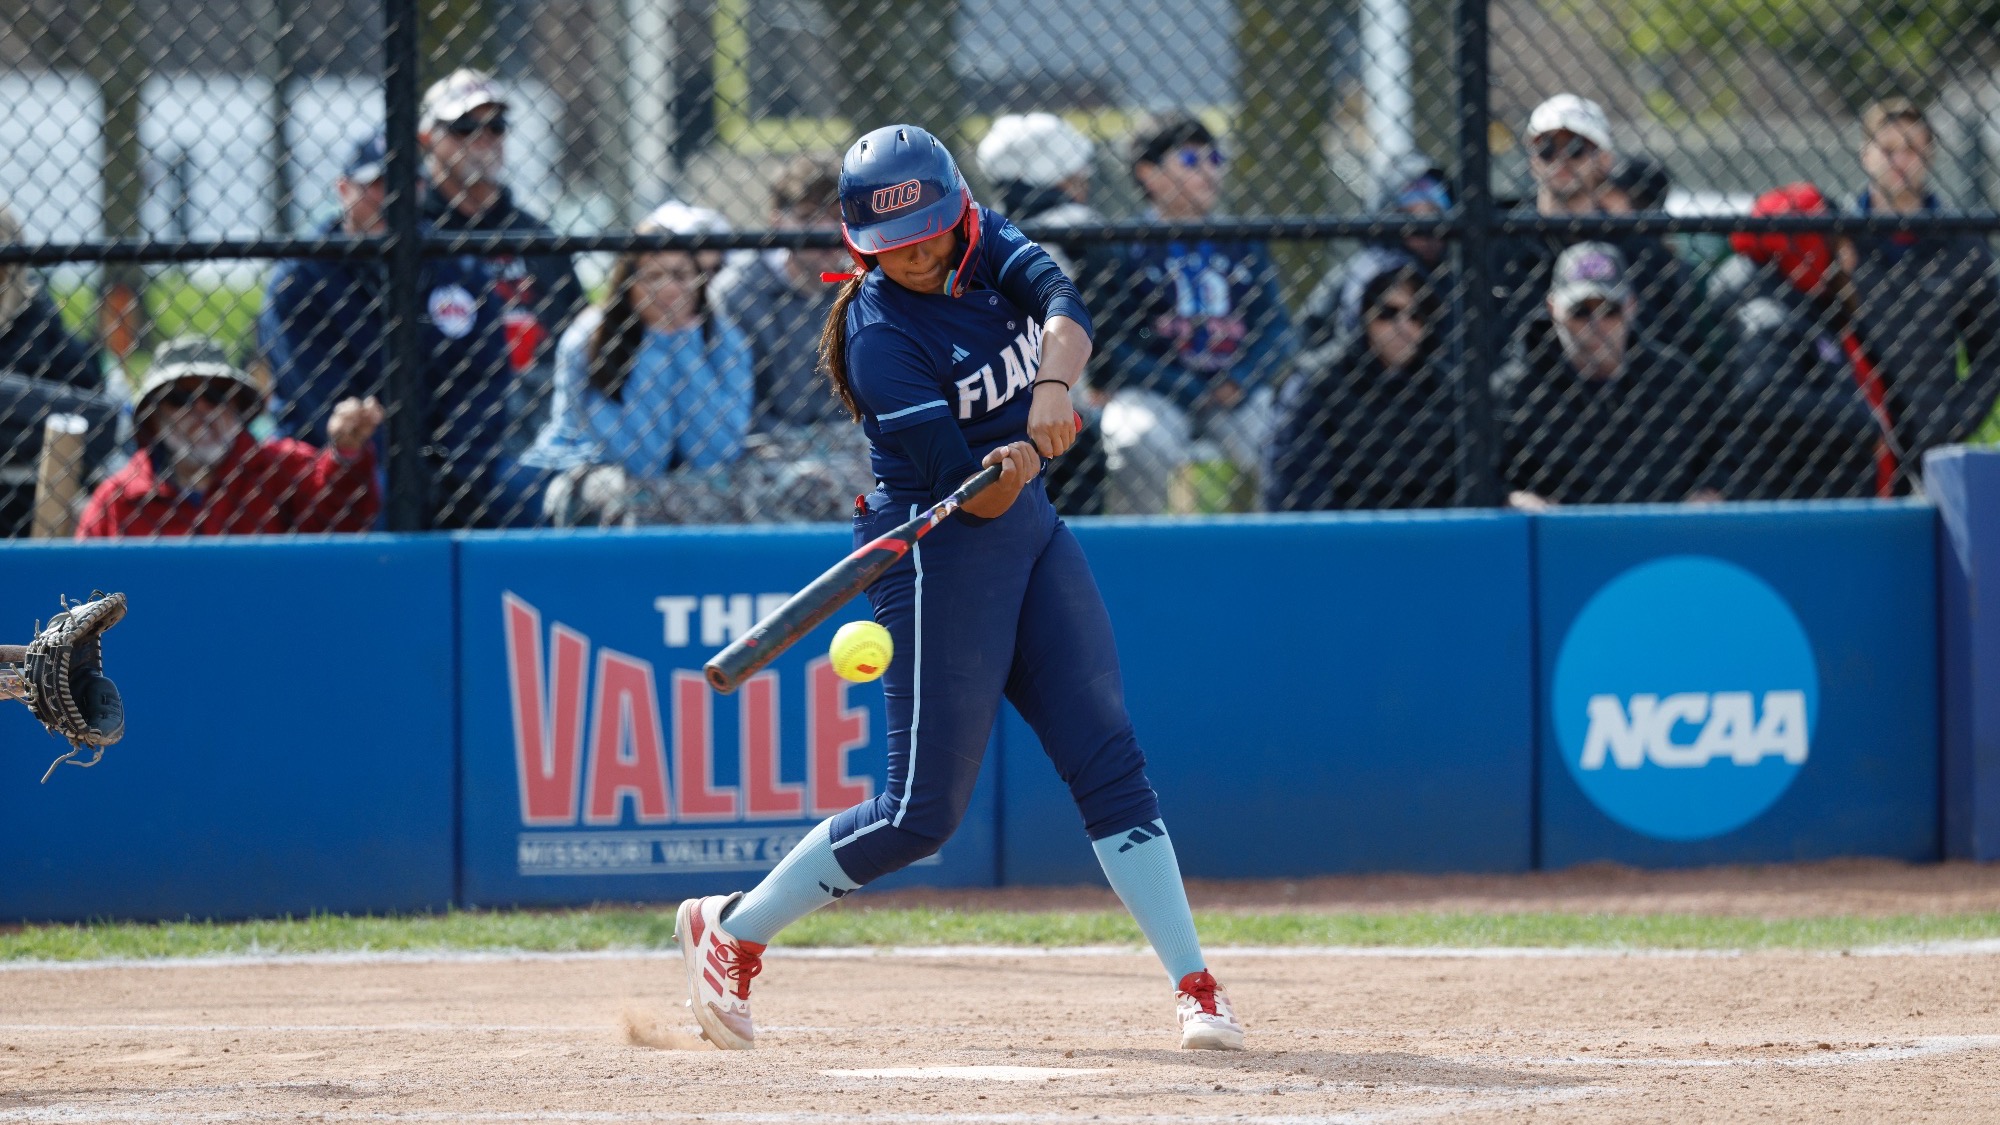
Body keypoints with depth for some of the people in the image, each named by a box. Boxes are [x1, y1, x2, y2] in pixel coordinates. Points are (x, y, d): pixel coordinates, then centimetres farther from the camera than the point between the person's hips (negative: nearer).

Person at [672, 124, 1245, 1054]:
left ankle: (1195, 987, -2)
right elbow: (957, 489, -22)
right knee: (921, 811, -6)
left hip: (1031, 531, 6)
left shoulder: (986, 246, -1)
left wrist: (1050, 391, -38)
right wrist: (1008, 467, -43)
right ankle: (729, 931, 10)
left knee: (1111, 765, 0)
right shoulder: (879, 335, -19)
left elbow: (1061, 303, -20)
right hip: (941, 551, -6)